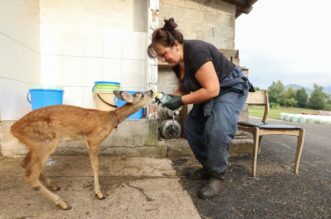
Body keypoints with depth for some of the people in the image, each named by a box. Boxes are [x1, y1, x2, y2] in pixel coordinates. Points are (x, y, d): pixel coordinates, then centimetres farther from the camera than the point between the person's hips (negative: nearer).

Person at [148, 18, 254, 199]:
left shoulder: (196, 52, -29)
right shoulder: (177, 62, -1)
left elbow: (212, 89, -32)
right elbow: (185, 87, 10)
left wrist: (181, 101, -27)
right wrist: (170, 96, -9)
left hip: (231, 89, -9)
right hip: (211, 92, 9)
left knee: (217, 130, -28)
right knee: (191, 126, 3)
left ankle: (217, 175, -5)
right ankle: (207, 166, 19)